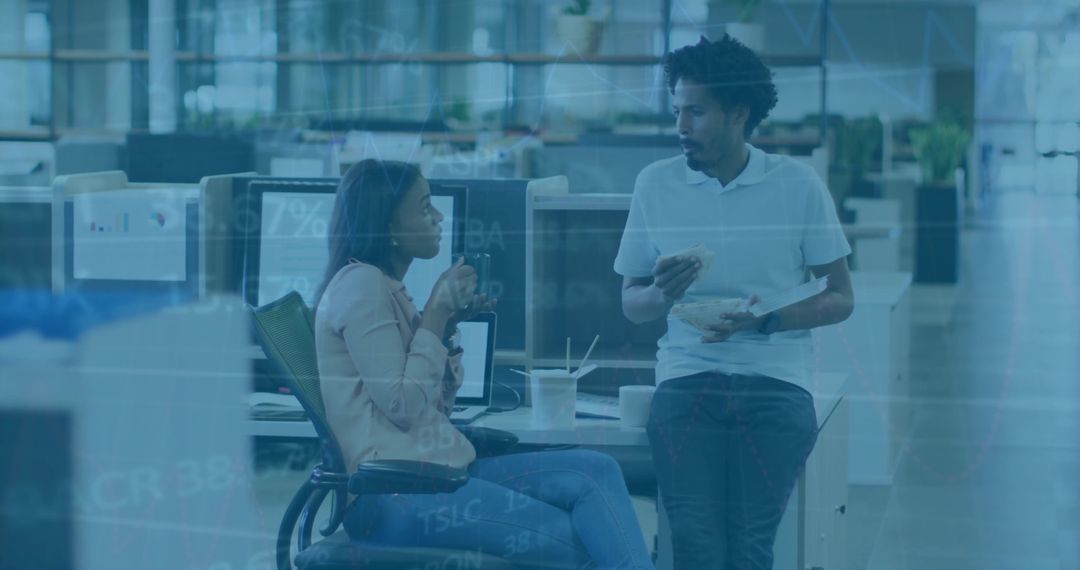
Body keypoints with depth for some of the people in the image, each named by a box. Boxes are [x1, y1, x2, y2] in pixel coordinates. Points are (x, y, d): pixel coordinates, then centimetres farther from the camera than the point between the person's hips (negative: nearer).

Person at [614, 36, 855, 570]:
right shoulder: (656, 183, 7)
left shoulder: (798, 184, 3)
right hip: (687, 380, 1)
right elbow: (631, 303, 14)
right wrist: (663, 294, -9)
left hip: (775, 383, -1)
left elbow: (840, 299, 5)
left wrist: (764, 320, -12)